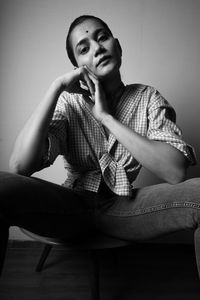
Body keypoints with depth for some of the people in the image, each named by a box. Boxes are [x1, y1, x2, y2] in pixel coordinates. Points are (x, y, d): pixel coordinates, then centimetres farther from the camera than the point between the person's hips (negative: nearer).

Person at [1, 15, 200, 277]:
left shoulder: (147, 98, 1)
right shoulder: (68, 102, 0)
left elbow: (175, 172, -17)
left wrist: (106, 117, -16)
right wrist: (56, 87, -16)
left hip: (126, 209, 1)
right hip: (74, 206, 0)